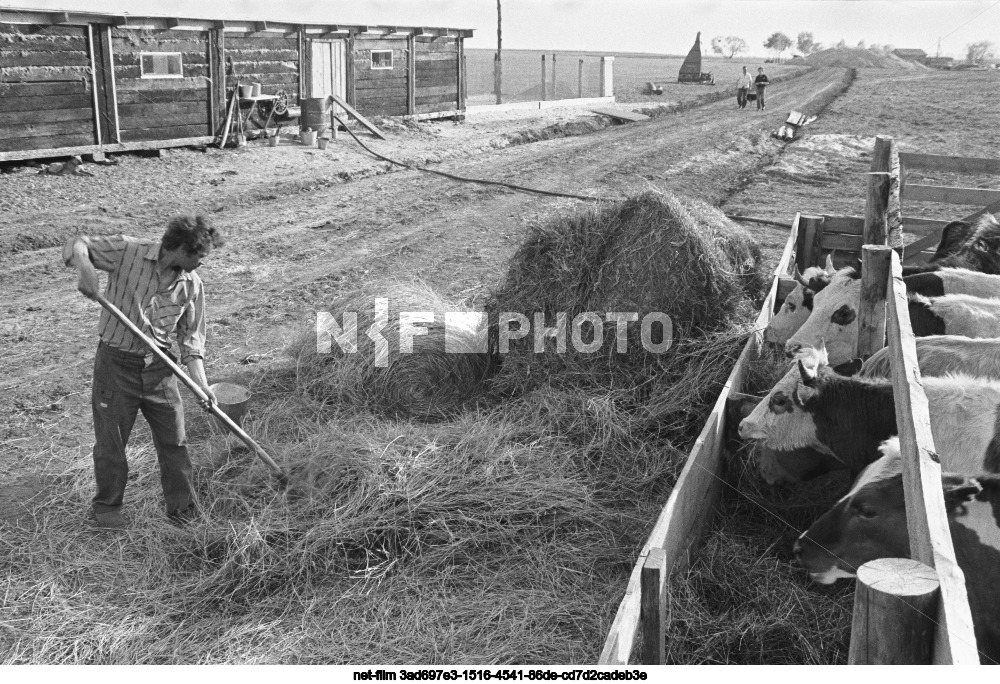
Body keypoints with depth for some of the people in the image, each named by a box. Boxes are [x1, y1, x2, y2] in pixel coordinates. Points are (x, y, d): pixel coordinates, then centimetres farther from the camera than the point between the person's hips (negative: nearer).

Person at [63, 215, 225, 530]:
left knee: (175, 441, 8)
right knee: (111, 442, 8)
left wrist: (201, 384, -10)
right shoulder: (129, 252, -12)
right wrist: (85, 267, -34)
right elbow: (76, 245, -10)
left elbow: (191, 339, 1)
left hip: (159, 367, 3)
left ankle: (182, 508, 25)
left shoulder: (192, 285, -2)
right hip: (116, 362, -3)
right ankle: (106, 506, 31)